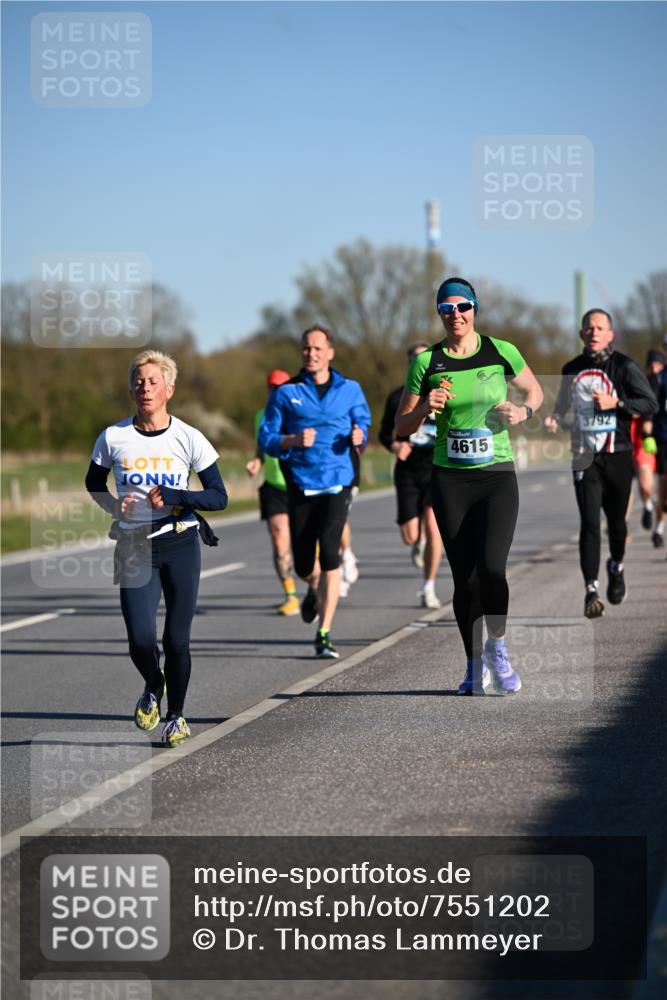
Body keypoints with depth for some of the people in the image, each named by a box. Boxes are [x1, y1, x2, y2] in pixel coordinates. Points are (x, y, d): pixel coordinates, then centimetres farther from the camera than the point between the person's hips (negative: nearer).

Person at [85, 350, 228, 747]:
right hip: (134, 548, 1)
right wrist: (115, 506, -2)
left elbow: (220, 497, -2)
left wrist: (173, 497, -16)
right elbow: (94, 483, 18)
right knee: (141, 641, -9)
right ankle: (153, 688, 24)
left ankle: (176, 715, 22)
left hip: (180, 548, 0)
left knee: (177, 640, 2)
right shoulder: (113, 438, -1)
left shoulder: (188, 438, -4)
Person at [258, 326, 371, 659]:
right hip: (300, 486, 1)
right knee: (303, 564, 4)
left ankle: (324, 635, -14)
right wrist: (293, 440, -17)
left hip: (337, 484, -1)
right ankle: (314, 590, 44)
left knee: (329, 553, -18)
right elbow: (266, 439, 2)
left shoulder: (350, 390, 6)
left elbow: (363, 424, 14)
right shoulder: (285, 393, 3)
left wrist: (358, 437, -10)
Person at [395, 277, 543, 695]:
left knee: (491, 567, -18)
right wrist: (425, 408, -14)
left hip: (498, 476, -1)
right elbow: (402, 427, 6)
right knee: (465, 578, 0)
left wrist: (524, 411, -4)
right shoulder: (426, 362, 1)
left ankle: (497, 648, 6)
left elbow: (535, 390, 18)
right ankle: (476, 666, 17)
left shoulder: (501, 352, 0)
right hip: (450, 481, 1)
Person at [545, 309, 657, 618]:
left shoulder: (624, 366, -4)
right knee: (589, 523, -10)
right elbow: (566, 409, 22)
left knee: (616, 519, 12)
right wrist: (555, 421, 0)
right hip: (585, 457, 1)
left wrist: (615, 402, -20)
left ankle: (616, 567, 41)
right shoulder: (572, 370, 8)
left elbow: (650, 404, -8)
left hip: (618, 456, -1)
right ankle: (591, 590, -12)